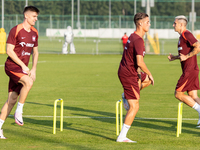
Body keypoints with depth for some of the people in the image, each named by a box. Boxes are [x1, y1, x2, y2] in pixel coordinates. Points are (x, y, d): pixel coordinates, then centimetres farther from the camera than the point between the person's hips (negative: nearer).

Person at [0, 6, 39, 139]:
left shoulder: (34, 33, 13)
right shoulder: (16, 30, -9)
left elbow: (35, 52, 21)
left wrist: (33, 69, 7)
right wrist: (23, 65, -15)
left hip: (23, 69, 7)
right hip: (12, 66, -7)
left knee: (12, 100, 4)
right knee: (28, 82, -32)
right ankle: (19, 111, -19)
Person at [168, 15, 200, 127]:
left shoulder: (186, 34, -12)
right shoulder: (182, 36, 19)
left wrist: (186, 56, -19)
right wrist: (175, 57, 17)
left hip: (190, 70, -10)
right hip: (190, 70, 10)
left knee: (178, 94, -6)